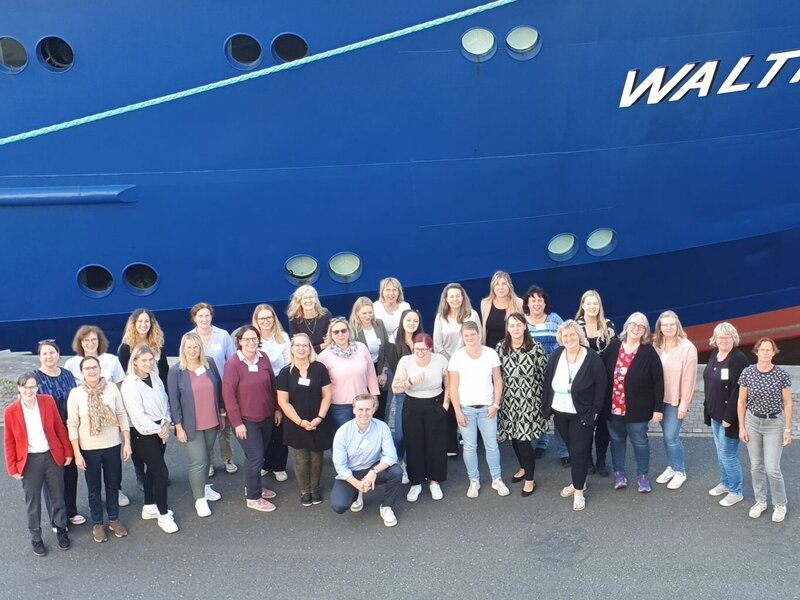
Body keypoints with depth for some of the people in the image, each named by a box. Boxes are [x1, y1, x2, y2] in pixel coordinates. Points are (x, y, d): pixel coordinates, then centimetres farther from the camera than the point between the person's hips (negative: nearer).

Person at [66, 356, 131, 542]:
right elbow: (72, 425, -7)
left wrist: (127, 442, -3)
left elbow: (122, 415, 0)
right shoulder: (75, 394, -10)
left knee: (113, 485, 15)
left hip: (113, 445, 1)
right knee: (94, 488, 12)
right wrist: (76, 453, -9)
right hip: (89, 449, -1)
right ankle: (97, 523, 28)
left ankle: (114, 519, 32)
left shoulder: (112, 388, -6)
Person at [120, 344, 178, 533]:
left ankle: (149, 507, 32)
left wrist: (165, 424, -6)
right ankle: (164, 515, 3)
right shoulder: (130, 384, -16)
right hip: (143, 434, -7)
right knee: (161, 471, -9)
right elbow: (137, 415, -18)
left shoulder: (155, 379, 5)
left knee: (152, 469, 17)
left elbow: (164, 402, 9)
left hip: (159, 431, 7)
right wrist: (158, 430, -13)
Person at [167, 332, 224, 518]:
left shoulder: (210, 364, -2)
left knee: (206, 456, 18)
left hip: (212, 422, 4)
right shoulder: (176, 371, -11)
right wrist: (178, 426, -10)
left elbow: (219, 389, 7)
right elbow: (173, 401, -9)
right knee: (198, 461, -4)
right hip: (191, 425, -3)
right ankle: (200, 499, 9)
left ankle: (204, 486, 39)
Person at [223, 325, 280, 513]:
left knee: (258, 455, 17)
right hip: (246, 420, -5)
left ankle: (253, 487, 37)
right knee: (255, 457, -3)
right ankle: (253, 497, 12)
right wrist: (237, 422, -15)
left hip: (266, 417, 5)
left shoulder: (264, 358, -1)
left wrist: (277, 409, 11)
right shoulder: (233, 364, -17)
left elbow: (273, 384, 10)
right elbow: (228, 395, -15)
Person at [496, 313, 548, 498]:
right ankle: (523, 468, 37)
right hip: (509, 400, 4)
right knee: (514, 437, 13)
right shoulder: (501, 347, 1)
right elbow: (497, 374, 9)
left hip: (529, 400, -4)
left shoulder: (535, 347, -9)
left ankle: (530, 479, 10)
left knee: (523, 438, -5)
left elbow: (544, 373, -3)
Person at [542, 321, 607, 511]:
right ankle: (578, 482, 32)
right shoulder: (556, 356, -1)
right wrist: (547, 407, 5)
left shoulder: (592, 357, -15)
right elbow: (548, 382, 6)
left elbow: (601, 385, -11)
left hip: (582, 415, -5)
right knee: (572, 449, 17)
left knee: (579, 451, -3)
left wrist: (595, 410, -13)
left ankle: (579, 491, 8)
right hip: (560, 413, 5)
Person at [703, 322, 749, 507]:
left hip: (729, 415, -8)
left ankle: (736, 492, 15)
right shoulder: (714, 355, 5)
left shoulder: (738, 359, -20)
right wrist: (708, 409, 13)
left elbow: (738, 391, -22)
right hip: (715, 414, 8)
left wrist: (729, 417, -21)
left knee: (728, 454, 0)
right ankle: (725, 483, 36)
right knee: (721, 452, 20)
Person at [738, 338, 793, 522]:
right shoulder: (747, 373, -7)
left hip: (774, 424, -2)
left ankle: (780, 504, 19)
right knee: (756, 465, 11)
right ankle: (760, 501, 28)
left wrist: (788, 429, -5)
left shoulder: (782, 375, -12)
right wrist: (741, 427, 0)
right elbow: (742, 401, 1)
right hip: (752, 422, 2)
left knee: (772, 469, -2)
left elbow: (787, 403, -5)